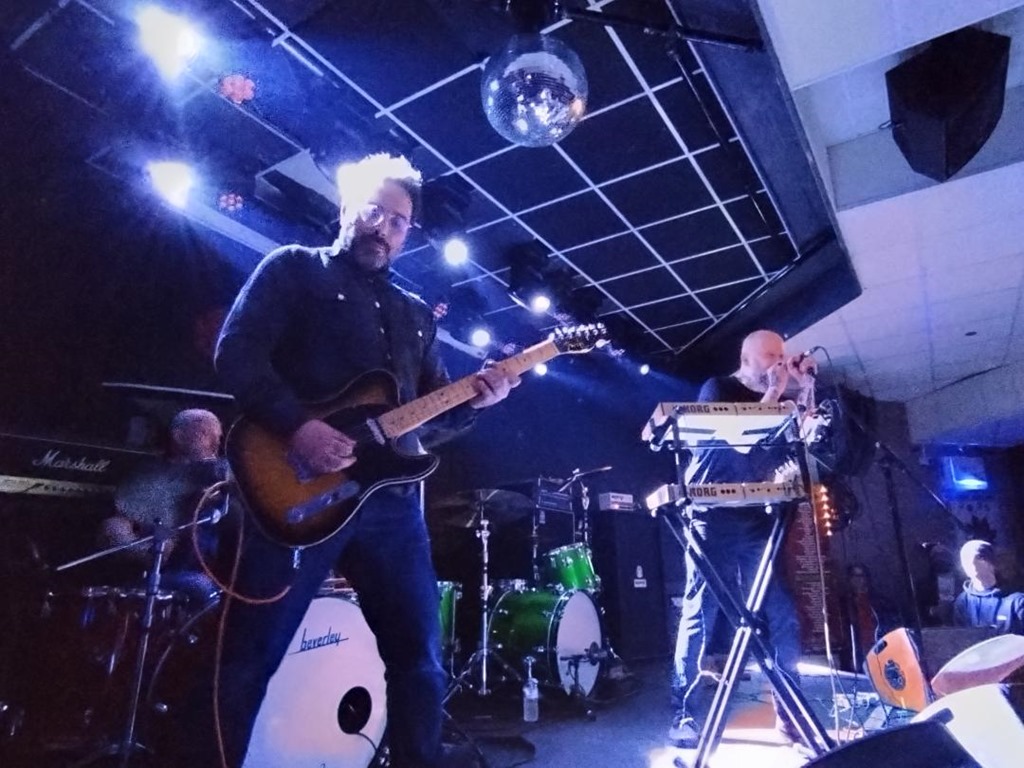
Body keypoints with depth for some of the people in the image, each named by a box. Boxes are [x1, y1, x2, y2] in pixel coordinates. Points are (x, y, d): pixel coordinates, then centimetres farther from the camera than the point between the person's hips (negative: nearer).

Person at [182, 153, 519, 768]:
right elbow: (236, 351, -6)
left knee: (419, 654, 10)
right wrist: (296, 426, -19)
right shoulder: (294, 269, 8)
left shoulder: (416, 315, 22)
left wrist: (472, 402, -2)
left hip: (392, 499, 5)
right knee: (250, 658, 2)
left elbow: (431, 419, 19)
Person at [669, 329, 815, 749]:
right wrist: (773, 394, -9)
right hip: (713, 518, -5)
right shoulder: (717, 389, 1)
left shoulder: (778, 399, 18)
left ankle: (789, 712, 16)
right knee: (700, 613, -4)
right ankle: (687, 717, 4)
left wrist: (805, 389, 4)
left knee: (781, 613, 2)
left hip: (758, 520, 6)